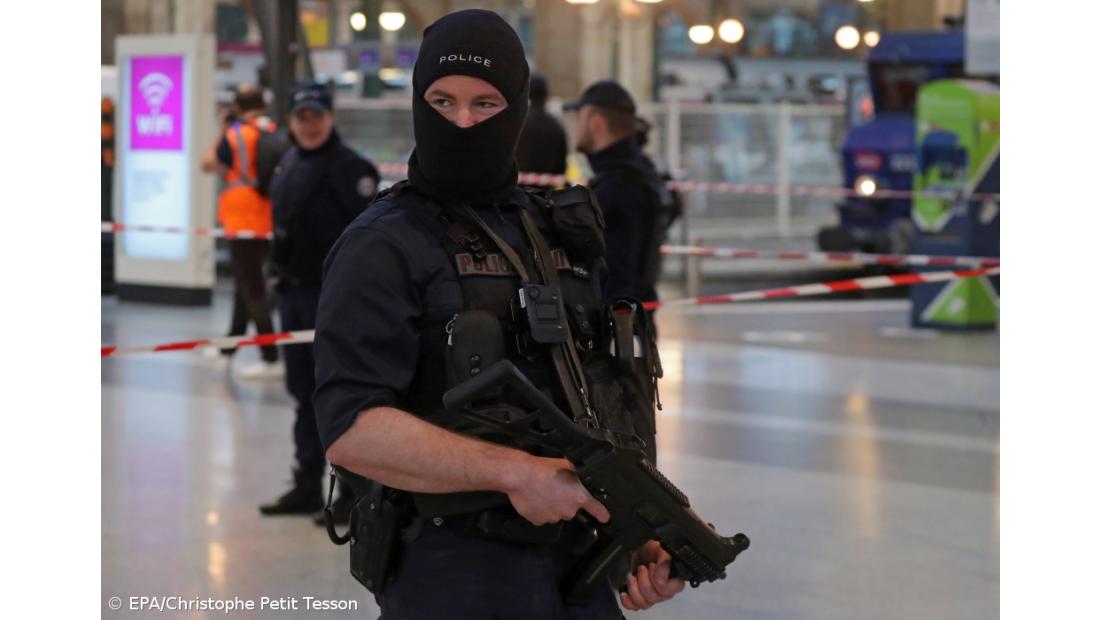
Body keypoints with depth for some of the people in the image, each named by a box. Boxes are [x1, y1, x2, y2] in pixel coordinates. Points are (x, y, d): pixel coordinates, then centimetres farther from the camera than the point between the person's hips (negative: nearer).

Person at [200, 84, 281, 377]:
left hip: (243, 220, -6)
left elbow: (208, 163, 0)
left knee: (252, 289, -6)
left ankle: (271, 359, -11)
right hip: (270, 222, 6)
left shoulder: (235, 135, -12)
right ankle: (229, 347, 32)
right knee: (247, 285, 19)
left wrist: (221, 131, 8)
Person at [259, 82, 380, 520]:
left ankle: (354, 491, 5)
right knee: (303, 390, 13)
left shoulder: (350, 166, -13)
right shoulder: (288, 163, 13)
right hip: (294, 290, 8)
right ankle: (308, 485, 23)